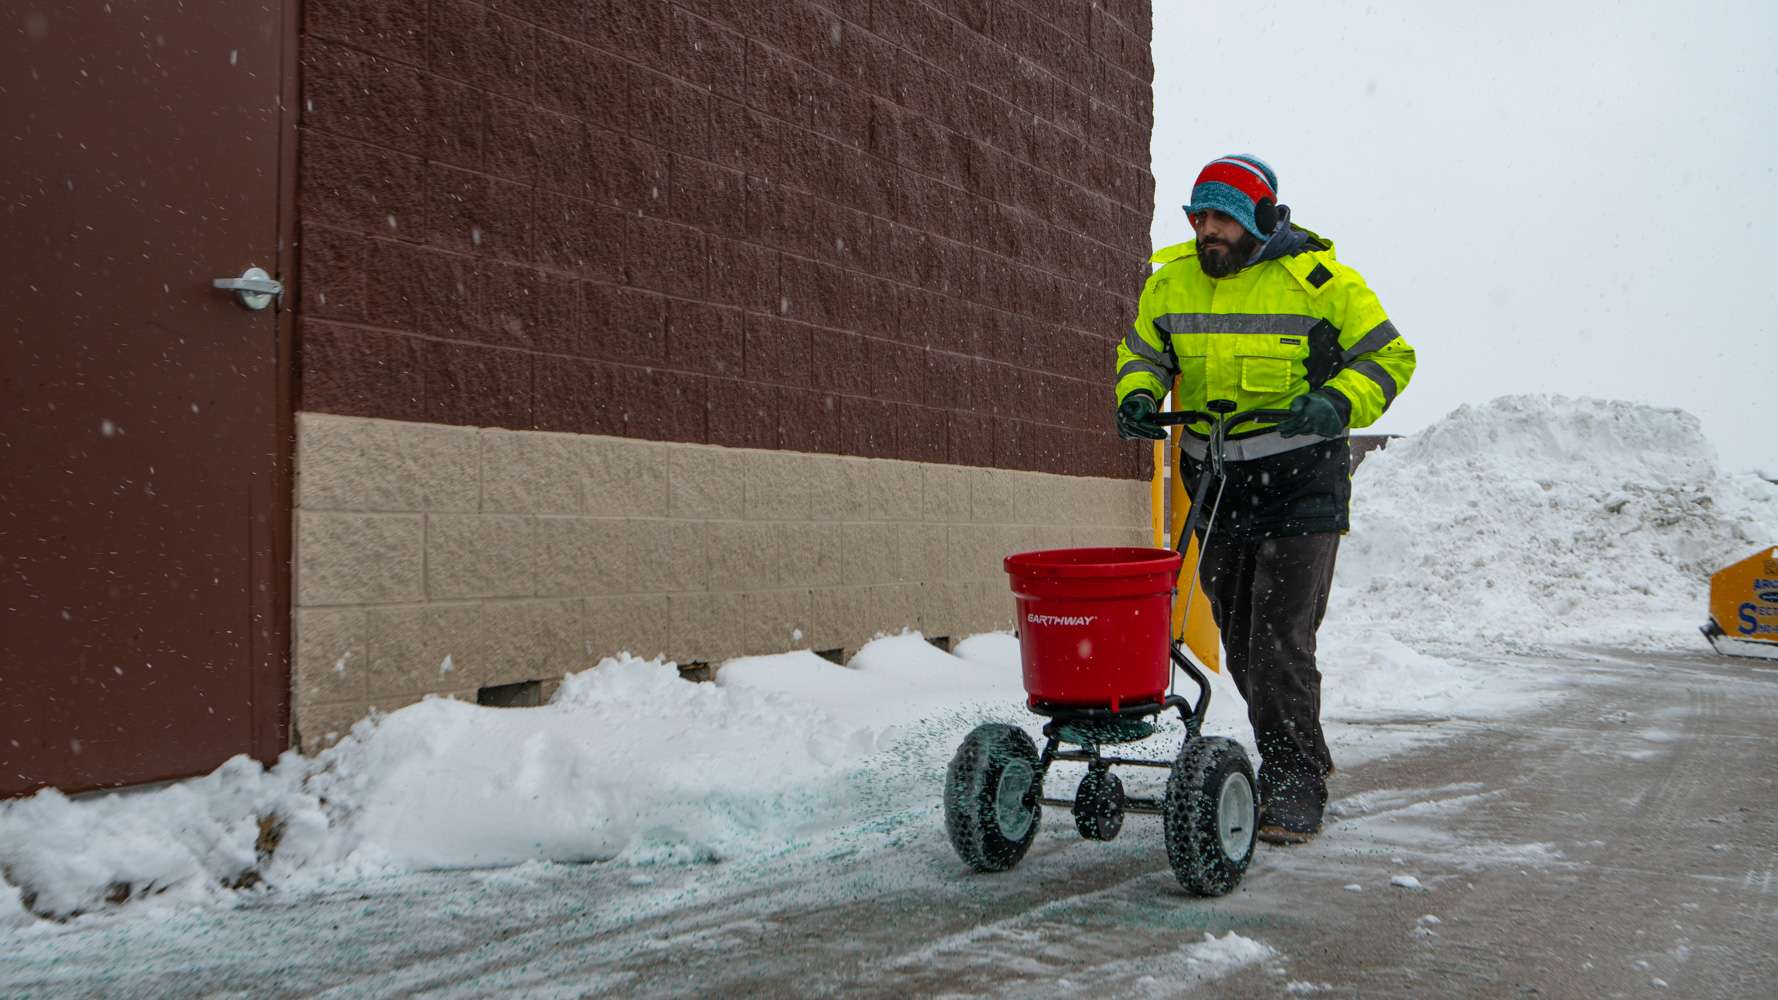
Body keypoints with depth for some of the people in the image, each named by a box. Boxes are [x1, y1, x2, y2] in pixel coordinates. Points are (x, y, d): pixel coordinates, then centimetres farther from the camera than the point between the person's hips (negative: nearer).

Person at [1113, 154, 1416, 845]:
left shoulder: (1317, 280, -7)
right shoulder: (1169, 282, 5)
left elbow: (1389, 357, -2)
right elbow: (1141, 354, 18)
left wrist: (1338, 401, -21)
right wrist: (1136, 395, -4)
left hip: (1300, 482, -5)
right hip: (1215, 483, 6)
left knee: (1281, 638, -11)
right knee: (1240, 640, 12)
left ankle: (1294, 787, 0)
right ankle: (1301, 759, 29)